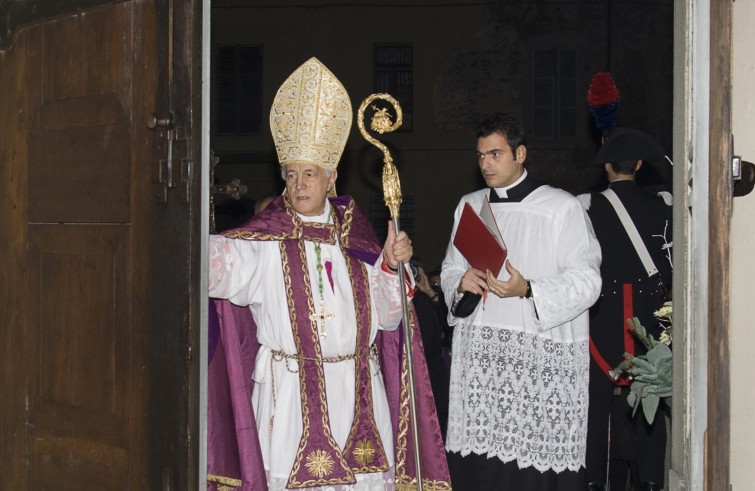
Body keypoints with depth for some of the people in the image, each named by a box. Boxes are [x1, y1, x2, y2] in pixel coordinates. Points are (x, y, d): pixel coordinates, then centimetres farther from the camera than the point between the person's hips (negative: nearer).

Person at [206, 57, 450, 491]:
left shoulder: (354, 233, 8)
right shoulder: (266, 242, -3)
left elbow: (386, 315, 7)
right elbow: (220, 258, -25)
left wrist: (390, 264, -9)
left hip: (358, 389, 3)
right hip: (292, 393, -3)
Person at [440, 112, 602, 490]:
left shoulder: (562, 208, -1)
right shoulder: (469, 206, 17)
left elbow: (586, 281, -7)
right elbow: (449, 270, 22)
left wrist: (528, 289, -20)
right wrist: (461, 282, -1)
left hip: (540, 356, -4)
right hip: (479, 356, 5)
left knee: (536, 461, -8)